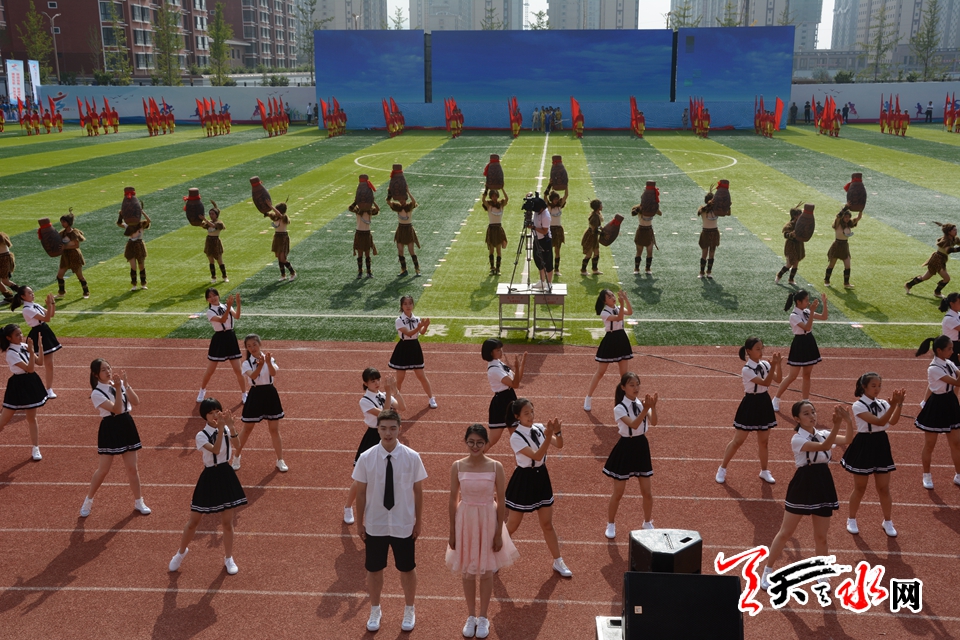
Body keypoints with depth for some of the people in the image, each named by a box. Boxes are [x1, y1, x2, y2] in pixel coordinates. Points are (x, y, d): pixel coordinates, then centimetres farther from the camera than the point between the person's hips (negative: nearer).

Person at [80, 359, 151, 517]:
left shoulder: (119, 383, 1)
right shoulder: (97, 393, -13)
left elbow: (136, 402, -8)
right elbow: (117, 409, -22)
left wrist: (126, 385, -18)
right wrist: (118, 389, -27)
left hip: (127, 426, 4)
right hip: (110, 429, -4)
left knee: (132, 468, 10)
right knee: (103, 470, 3)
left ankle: (138, 502, 23)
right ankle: (88, 501, 25)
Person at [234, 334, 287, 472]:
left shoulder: (269, 359, -3)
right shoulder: (246, 364, -6)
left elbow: (273, 373, -24)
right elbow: (252, 376, -27)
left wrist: (268, 362, -43)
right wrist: (260, 365, -46)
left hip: (270, 394, 1)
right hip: (255, 395, -1)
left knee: (274, 430, 7)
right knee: (247, 430, 11)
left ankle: (280, 461, 17)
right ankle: (236, 457, 31)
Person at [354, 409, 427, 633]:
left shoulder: (412, 457, -14)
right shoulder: (366, 458, -13)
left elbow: (418, 491, -4)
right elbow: (361, 492, -4)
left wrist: (418, 521, 0)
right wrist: (359, 522, 1)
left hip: (403, 525, 0)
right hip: (375, 525, 0)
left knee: (407, 569, 17)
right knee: (374, 569, 17)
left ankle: (409, 610, 42)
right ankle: (375, 610, 42)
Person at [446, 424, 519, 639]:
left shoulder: (496, 467, -11)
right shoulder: (457, 467, -7)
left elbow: (501, 502, -6)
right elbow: (453, 500, 0)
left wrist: (499, 533, -6)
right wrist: (452, 532, 1)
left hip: (488, 520, -1)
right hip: (465, 521, 1)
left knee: (486, 571, 11)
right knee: (468, 571, 14)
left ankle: (483, 618, 30)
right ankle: (471, 616, 32)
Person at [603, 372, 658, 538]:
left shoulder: (642, 403, -2)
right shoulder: (619, 408, -16)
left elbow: (653, 422, -17)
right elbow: (634, 425, -30)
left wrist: (653, 406, -33)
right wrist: (646, 409, -40)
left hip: (641, 446, 4)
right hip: (626, 448, -4)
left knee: (647, 492, 11)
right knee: (618, 493, 6)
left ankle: (647, 523, 33)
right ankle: (611, 524, 26)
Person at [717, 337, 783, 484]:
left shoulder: (765, 364, 0)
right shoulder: (746, 369, -19)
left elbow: (778, 379, -8)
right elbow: (765, 383, -26)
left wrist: (778, 364, -19)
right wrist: (773, 366, -34)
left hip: (764, 403, 6)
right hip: (751, 404, -6)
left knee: (763, 441, 15)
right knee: (738, 441, 1)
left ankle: (764, 471, 30)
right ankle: (722, 469, 15)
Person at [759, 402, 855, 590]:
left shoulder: (823, 434, 4)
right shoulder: (797, 439, -14)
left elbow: (848, 440, -11)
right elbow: (823, 446, -28)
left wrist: (849, 421, -28)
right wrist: (837, 425, -39)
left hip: (823, 486, 5)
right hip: (802, 486, -5)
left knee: (821, 536, 12)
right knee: (785, 533, 4)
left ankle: (822, 576, 30)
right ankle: (767, 571, 18)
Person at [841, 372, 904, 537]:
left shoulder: (883, 404, 1)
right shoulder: (858, 406, -15)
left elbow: (893, 422, -18)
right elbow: (879, 421, -25)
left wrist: (899, 404, -29)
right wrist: (893, 404, -32)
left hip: (881, 445, 4)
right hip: (864, 446, -4)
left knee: (883, 488, 9)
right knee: (860, 488, 8)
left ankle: (887, 522, 26)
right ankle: (851, 520, 27)